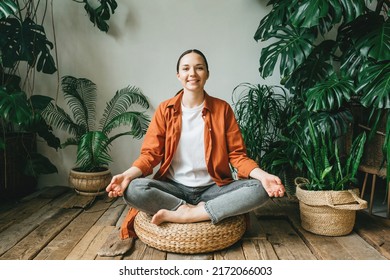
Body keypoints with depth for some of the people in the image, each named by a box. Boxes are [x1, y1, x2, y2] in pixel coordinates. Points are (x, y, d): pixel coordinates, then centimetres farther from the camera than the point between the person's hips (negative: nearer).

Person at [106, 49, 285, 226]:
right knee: (133, 189, -28)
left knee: (259, 189, -25)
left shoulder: (222, 109, 2)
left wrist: (262, 175, -19)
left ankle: (179, 215, -23)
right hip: (174, 188, -1)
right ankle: (200, 211, -16)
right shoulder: (165, 110, 2)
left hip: (213, 188, 1)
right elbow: (151, 153, -1)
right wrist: (128, 174, -22)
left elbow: (237, 154, 1)